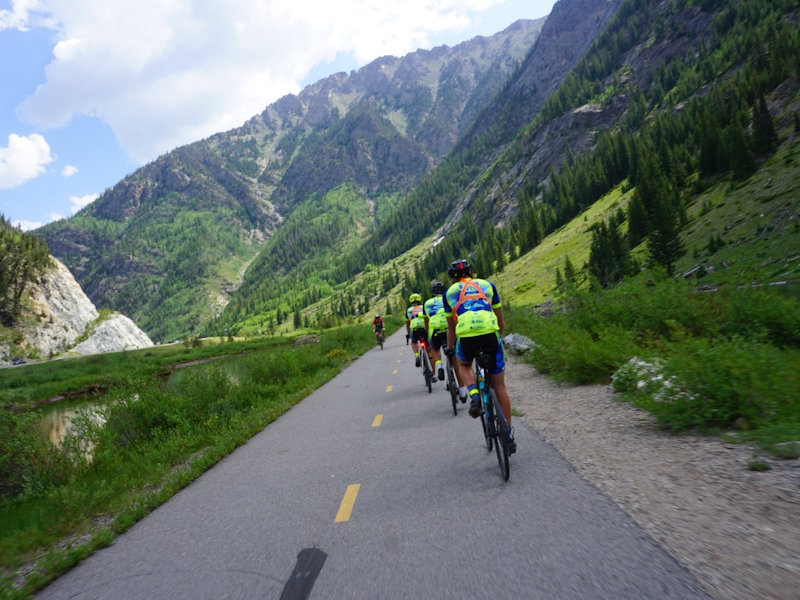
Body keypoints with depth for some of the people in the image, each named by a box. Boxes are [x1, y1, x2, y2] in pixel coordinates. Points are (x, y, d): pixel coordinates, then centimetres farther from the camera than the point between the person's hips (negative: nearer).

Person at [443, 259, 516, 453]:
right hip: (490, 333, 1)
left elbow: (451, 327, 27)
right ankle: (508, 434, 19)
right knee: (499, 385, 14)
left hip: (466, 336, -1)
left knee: (464, 365, 33)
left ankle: (474, 395, 6)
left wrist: (450, 348, 42)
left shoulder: (449, 292, 24)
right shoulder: (487, 285, 25)